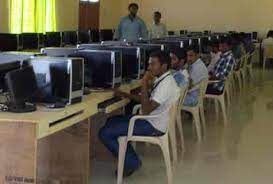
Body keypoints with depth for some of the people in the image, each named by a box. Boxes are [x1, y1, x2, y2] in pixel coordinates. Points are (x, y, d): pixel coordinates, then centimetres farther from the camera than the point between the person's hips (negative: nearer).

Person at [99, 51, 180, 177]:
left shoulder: (166, 84, -25)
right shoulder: (162, 79, 7)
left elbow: (146, 111, -28)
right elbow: (148, 99, 19)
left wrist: (144, 84, -24)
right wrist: (125, 95, 10)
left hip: (153, 126, -10)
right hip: (152, 119, 10)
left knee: (105, 133, -11)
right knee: (112, 122, 19)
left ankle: (132, 163, 4)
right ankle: (130, 158, 15)